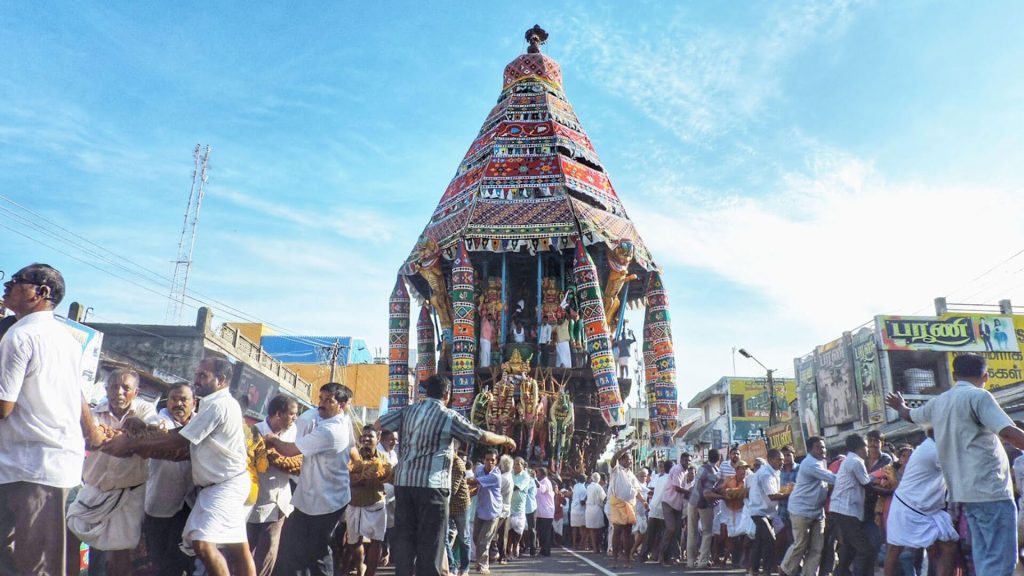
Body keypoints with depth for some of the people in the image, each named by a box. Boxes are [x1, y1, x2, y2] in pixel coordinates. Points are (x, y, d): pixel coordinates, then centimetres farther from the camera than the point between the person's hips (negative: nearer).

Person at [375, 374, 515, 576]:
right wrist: (506, 439, 18)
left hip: (403, 481, 5)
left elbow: (378, 424, 15)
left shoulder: (407, 411, 9)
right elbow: (483, 437, 0)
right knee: (430, 540, 2)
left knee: (404, 536, 12)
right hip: (431, 484, -5)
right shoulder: (449, 416, -4)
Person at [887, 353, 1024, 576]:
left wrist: (900, 405, 56)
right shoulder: (978, 396, -8)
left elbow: (909, 415, 34)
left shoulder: (938, 402, 15)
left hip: (966, 490, 8)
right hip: (991, 489, -8)